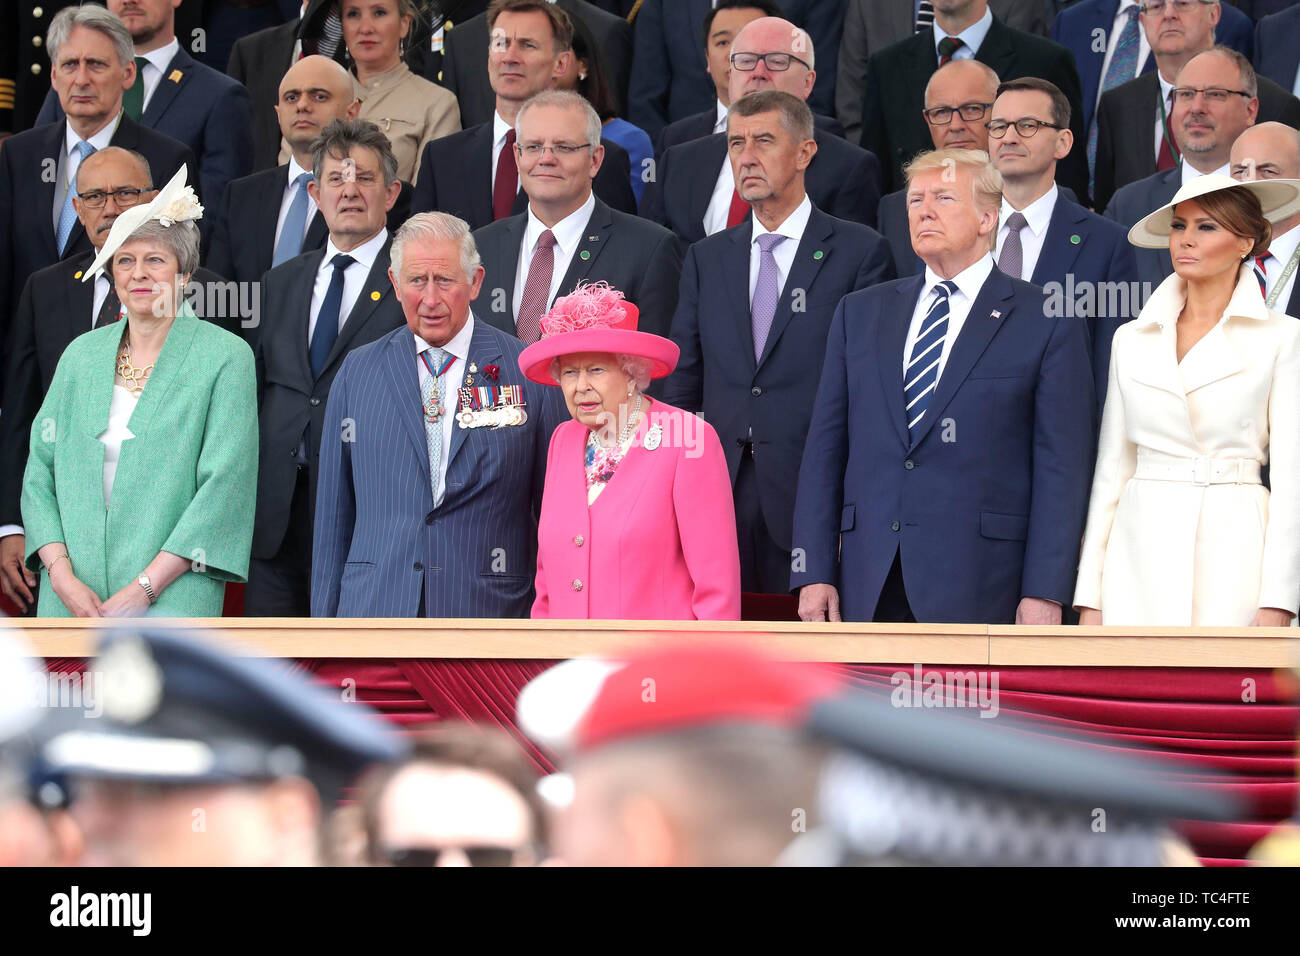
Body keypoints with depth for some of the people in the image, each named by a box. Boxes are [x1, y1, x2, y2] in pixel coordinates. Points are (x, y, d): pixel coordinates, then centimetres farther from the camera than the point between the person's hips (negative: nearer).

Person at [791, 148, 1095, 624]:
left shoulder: (1046, 323, 3)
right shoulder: (860, 313, 16)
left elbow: (1062, 467, -2)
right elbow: (825, 448, 13)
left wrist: (1044, 593, -10)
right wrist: (814, 572, 4)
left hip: (978, 591, -4)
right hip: (869, 584, 4)